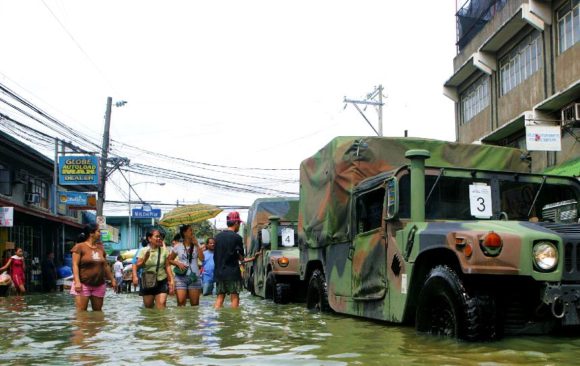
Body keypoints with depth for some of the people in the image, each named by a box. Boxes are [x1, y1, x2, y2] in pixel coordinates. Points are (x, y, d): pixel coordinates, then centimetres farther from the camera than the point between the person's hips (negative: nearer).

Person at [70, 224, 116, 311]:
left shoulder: (100, 248, 12)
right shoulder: (80, 247, -5)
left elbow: (105, 266, 19)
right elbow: (75, 265, -10)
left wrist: (112, 279, 17)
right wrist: (77, 281, -20)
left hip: (99, 285, 6)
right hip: (83, 284, -6)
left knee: (98, 311, 10)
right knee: (81, 312, -8)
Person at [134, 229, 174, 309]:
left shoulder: (164, 250, 0)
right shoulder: (143, 251, 1)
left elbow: (167, 266, 2)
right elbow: (137, 266, -1)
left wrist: (171, 280, -4)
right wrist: (145, 259, -20)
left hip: (161, 282, -1)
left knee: (161, 304, -15)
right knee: (148, 307, 6)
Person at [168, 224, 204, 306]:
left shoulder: (196, 245, 7)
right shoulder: (178, 247, 4)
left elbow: (202, 258, -6)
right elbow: (170, 260, 12)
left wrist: (197, 244, -6)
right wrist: (178, 263, -7)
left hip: (194, 276, 1)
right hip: (181, 277, -1)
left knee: (195, 303, 2)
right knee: (181, 302, -9)